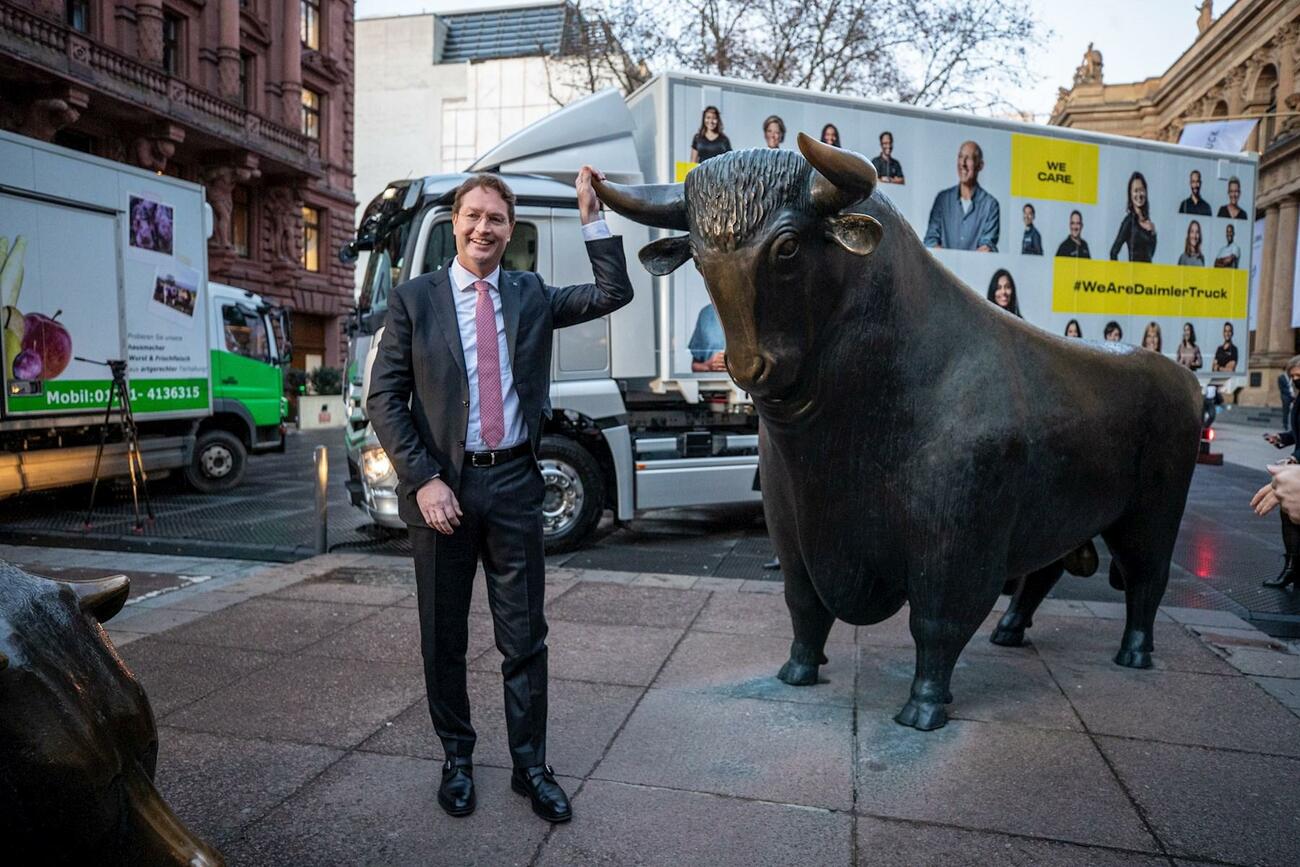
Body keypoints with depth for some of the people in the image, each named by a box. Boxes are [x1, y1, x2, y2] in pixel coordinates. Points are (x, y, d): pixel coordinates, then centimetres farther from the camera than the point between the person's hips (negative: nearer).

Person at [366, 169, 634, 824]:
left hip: (514, 482, 1)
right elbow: (384, 399, -3)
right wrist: (424, 480, -12)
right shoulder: (414, 299, 1)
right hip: (441, 484, -1)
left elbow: (615, 293, 4)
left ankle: (530, 765, 24)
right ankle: (457, 758, 33)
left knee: (525, 635, 8)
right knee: (444, 637, 13)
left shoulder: (530, 295, 8)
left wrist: (591, 213, -1)